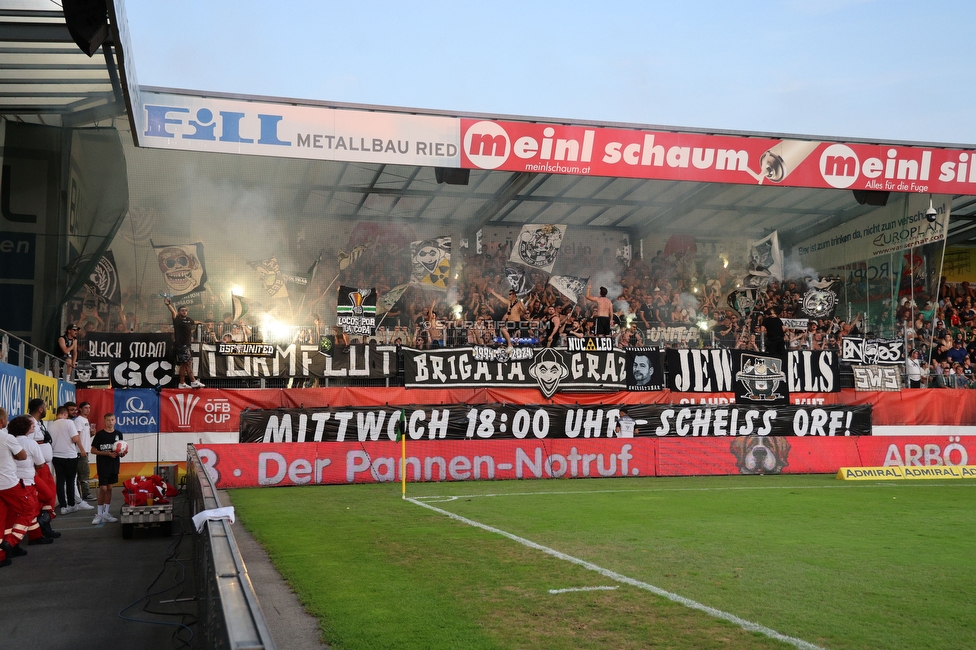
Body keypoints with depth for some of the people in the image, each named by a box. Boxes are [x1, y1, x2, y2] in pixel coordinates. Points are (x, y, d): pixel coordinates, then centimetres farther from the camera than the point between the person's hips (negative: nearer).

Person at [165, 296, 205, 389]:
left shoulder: (188, 319, 15)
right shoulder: (177, 319, -4)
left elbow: (194, 322, 37)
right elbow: (173, 312, -21)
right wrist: (168, 304, -39)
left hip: (187, 344, 8)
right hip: (181, 344, -8)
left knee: (183, 364, 10)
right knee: (188, 363, -13)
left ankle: (182, 383, 14)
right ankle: (193, 382, -16)